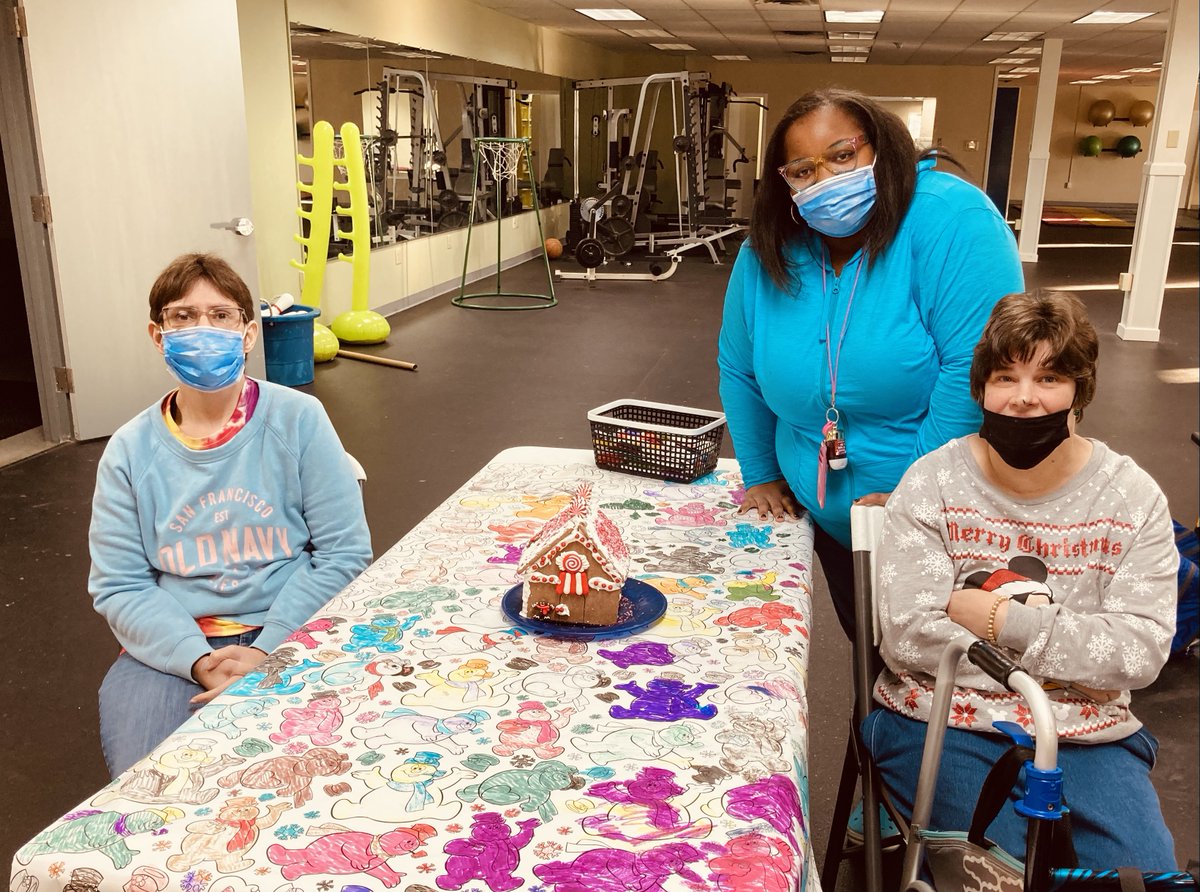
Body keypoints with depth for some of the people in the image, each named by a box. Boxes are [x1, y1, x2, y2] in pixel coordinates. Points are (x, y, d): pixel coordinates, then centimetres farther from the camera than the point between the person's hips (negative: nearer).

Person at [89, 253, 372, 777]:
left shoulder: (298, 420, -3)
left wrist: (267, 650, -14)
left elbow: (344, 552, -5)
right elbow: (118, 587, 1)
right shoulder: (130, 450, 3)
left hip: (288, 636, -2)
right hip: (173, 647, 2)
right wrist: (200, 661, -16)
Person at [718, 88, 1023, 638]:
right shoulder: (766, 255, -5)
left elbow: (976, 367, -29)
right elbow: (740, 372, 8)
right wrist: (762, 474, 9)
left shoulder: (950, 221, -21)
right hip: (831, 524, 5)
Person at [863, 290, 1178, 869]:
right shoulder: (931, 483, -5)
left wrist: (1006, 620, -17)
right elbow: (907, 636, -14)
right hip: (941, 724, -2)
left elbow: (1141, 650, -8)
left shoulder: (1133, 496, 1)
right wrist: (1067, 664, -11)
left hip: (1087, 735, 3)